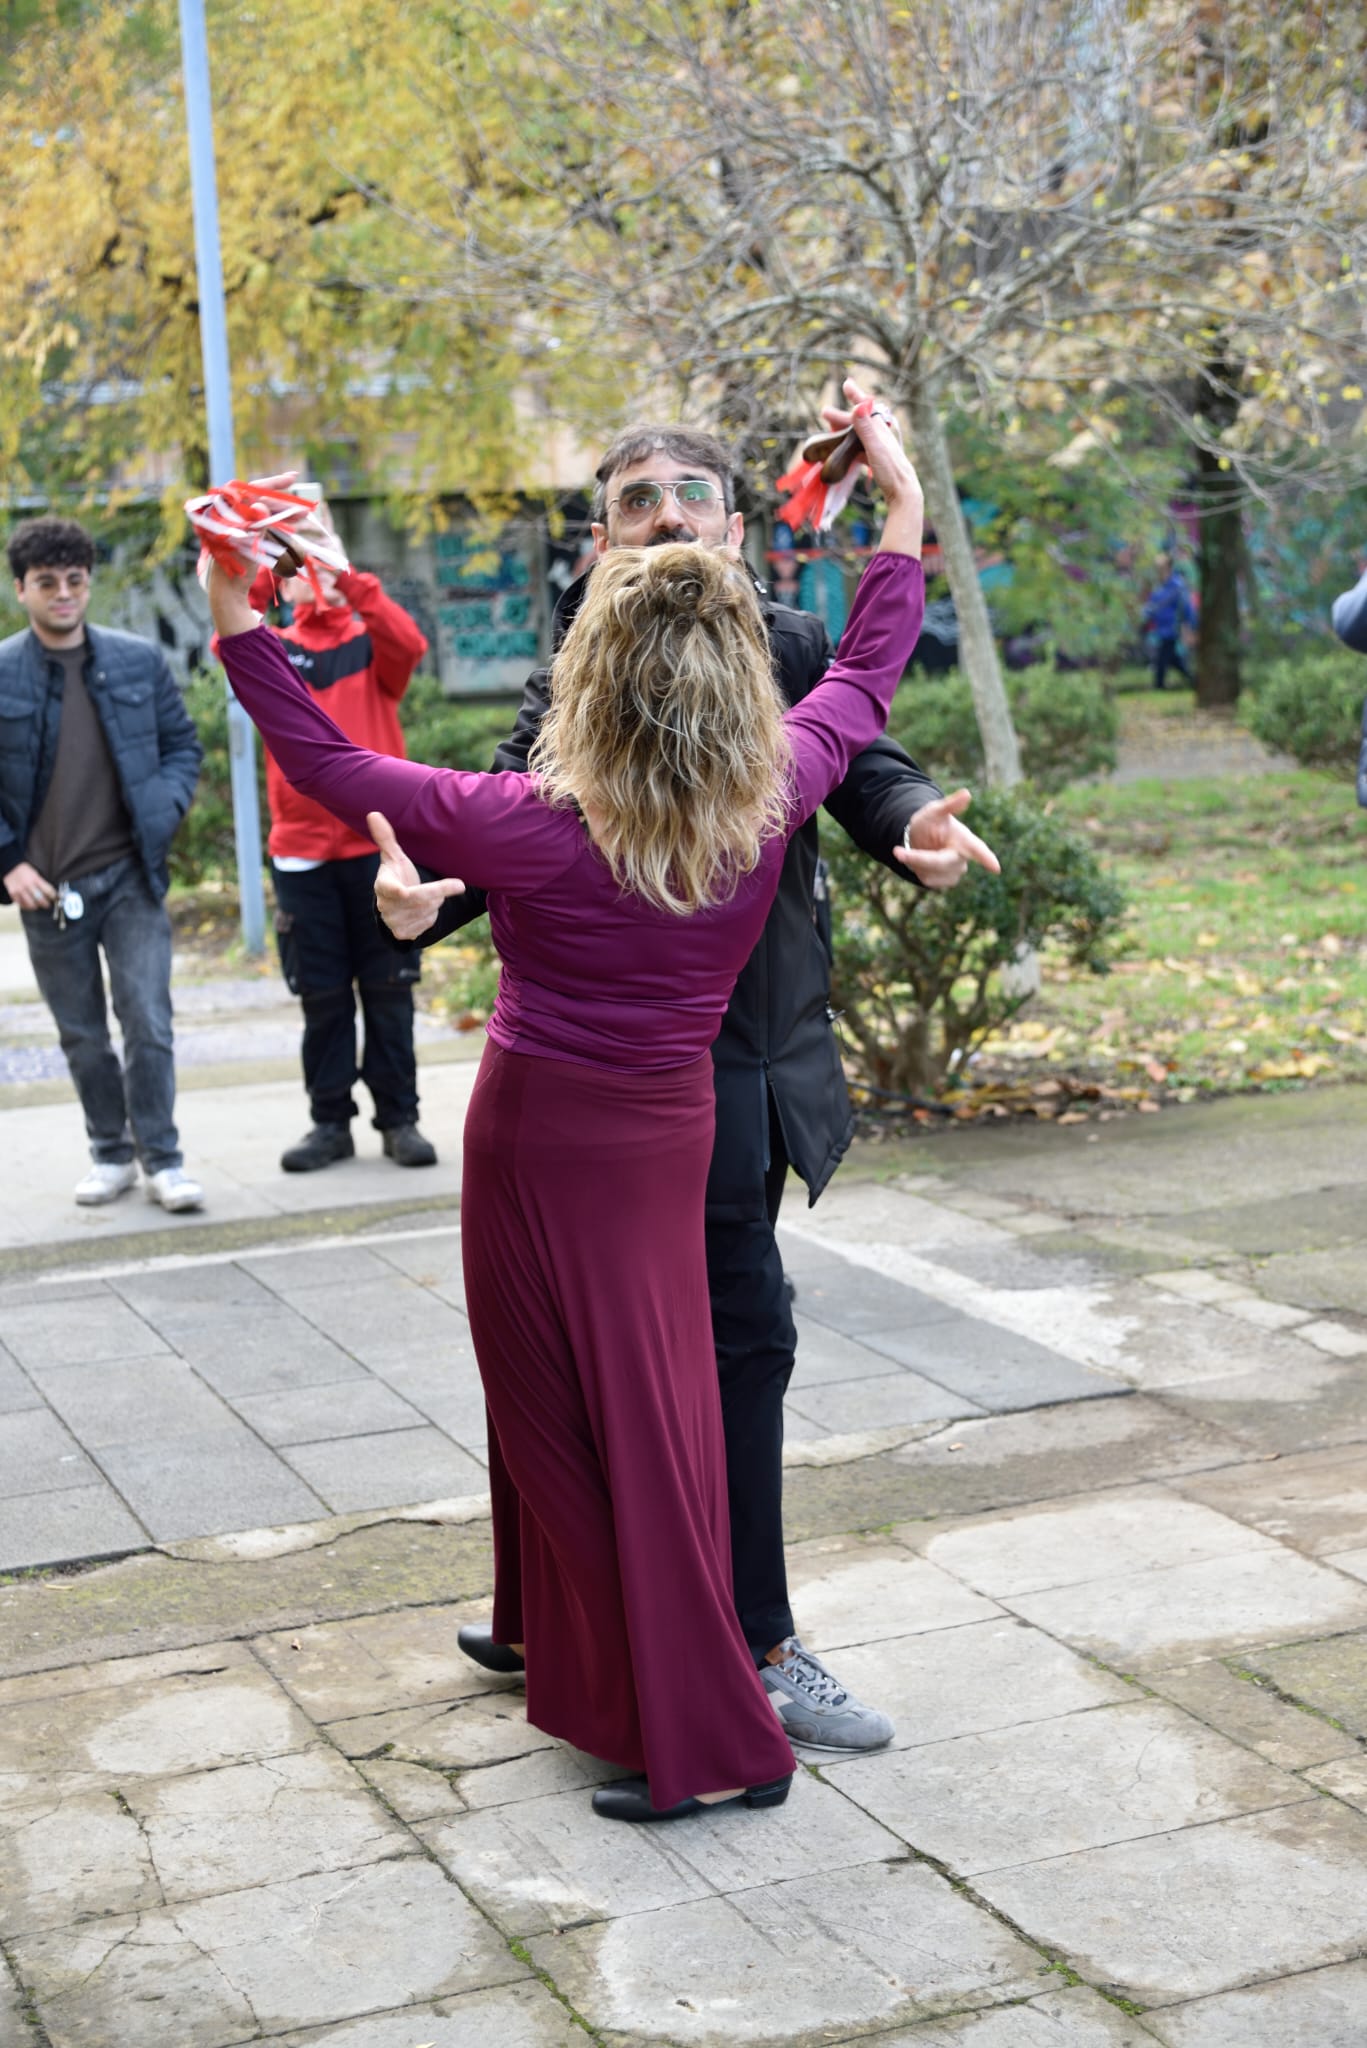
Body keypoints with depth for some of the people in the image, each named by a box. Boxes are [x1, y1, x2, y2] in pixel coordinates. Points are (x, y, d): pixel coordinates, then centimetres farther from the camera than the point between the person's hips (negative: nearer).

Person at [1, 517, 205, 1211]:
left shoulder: (139, 661, 2)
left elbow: (183, 744, 11)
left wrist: (163, 813, -5)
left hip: (131, 874, 0)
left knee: (149, 1023, -5)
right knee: (82, 1035, 10)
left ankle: (161, 1158, 6)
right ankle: (111, 1153, 25)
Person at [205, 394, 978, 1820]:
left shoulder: (538, 830, -24)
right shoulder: (769, 807, -12)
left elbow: (329, 768, -14)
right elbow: (865, 680, 6)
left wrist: (236, 621, -8)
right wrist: (904, 507, 16)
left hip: (544, 1143, -5)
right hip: (670, 1132, 5)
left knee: (577, 1425, 5)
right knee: (660, 1410, 18)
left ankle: (705, 1741, 8)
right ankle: (590, 1670, 38)